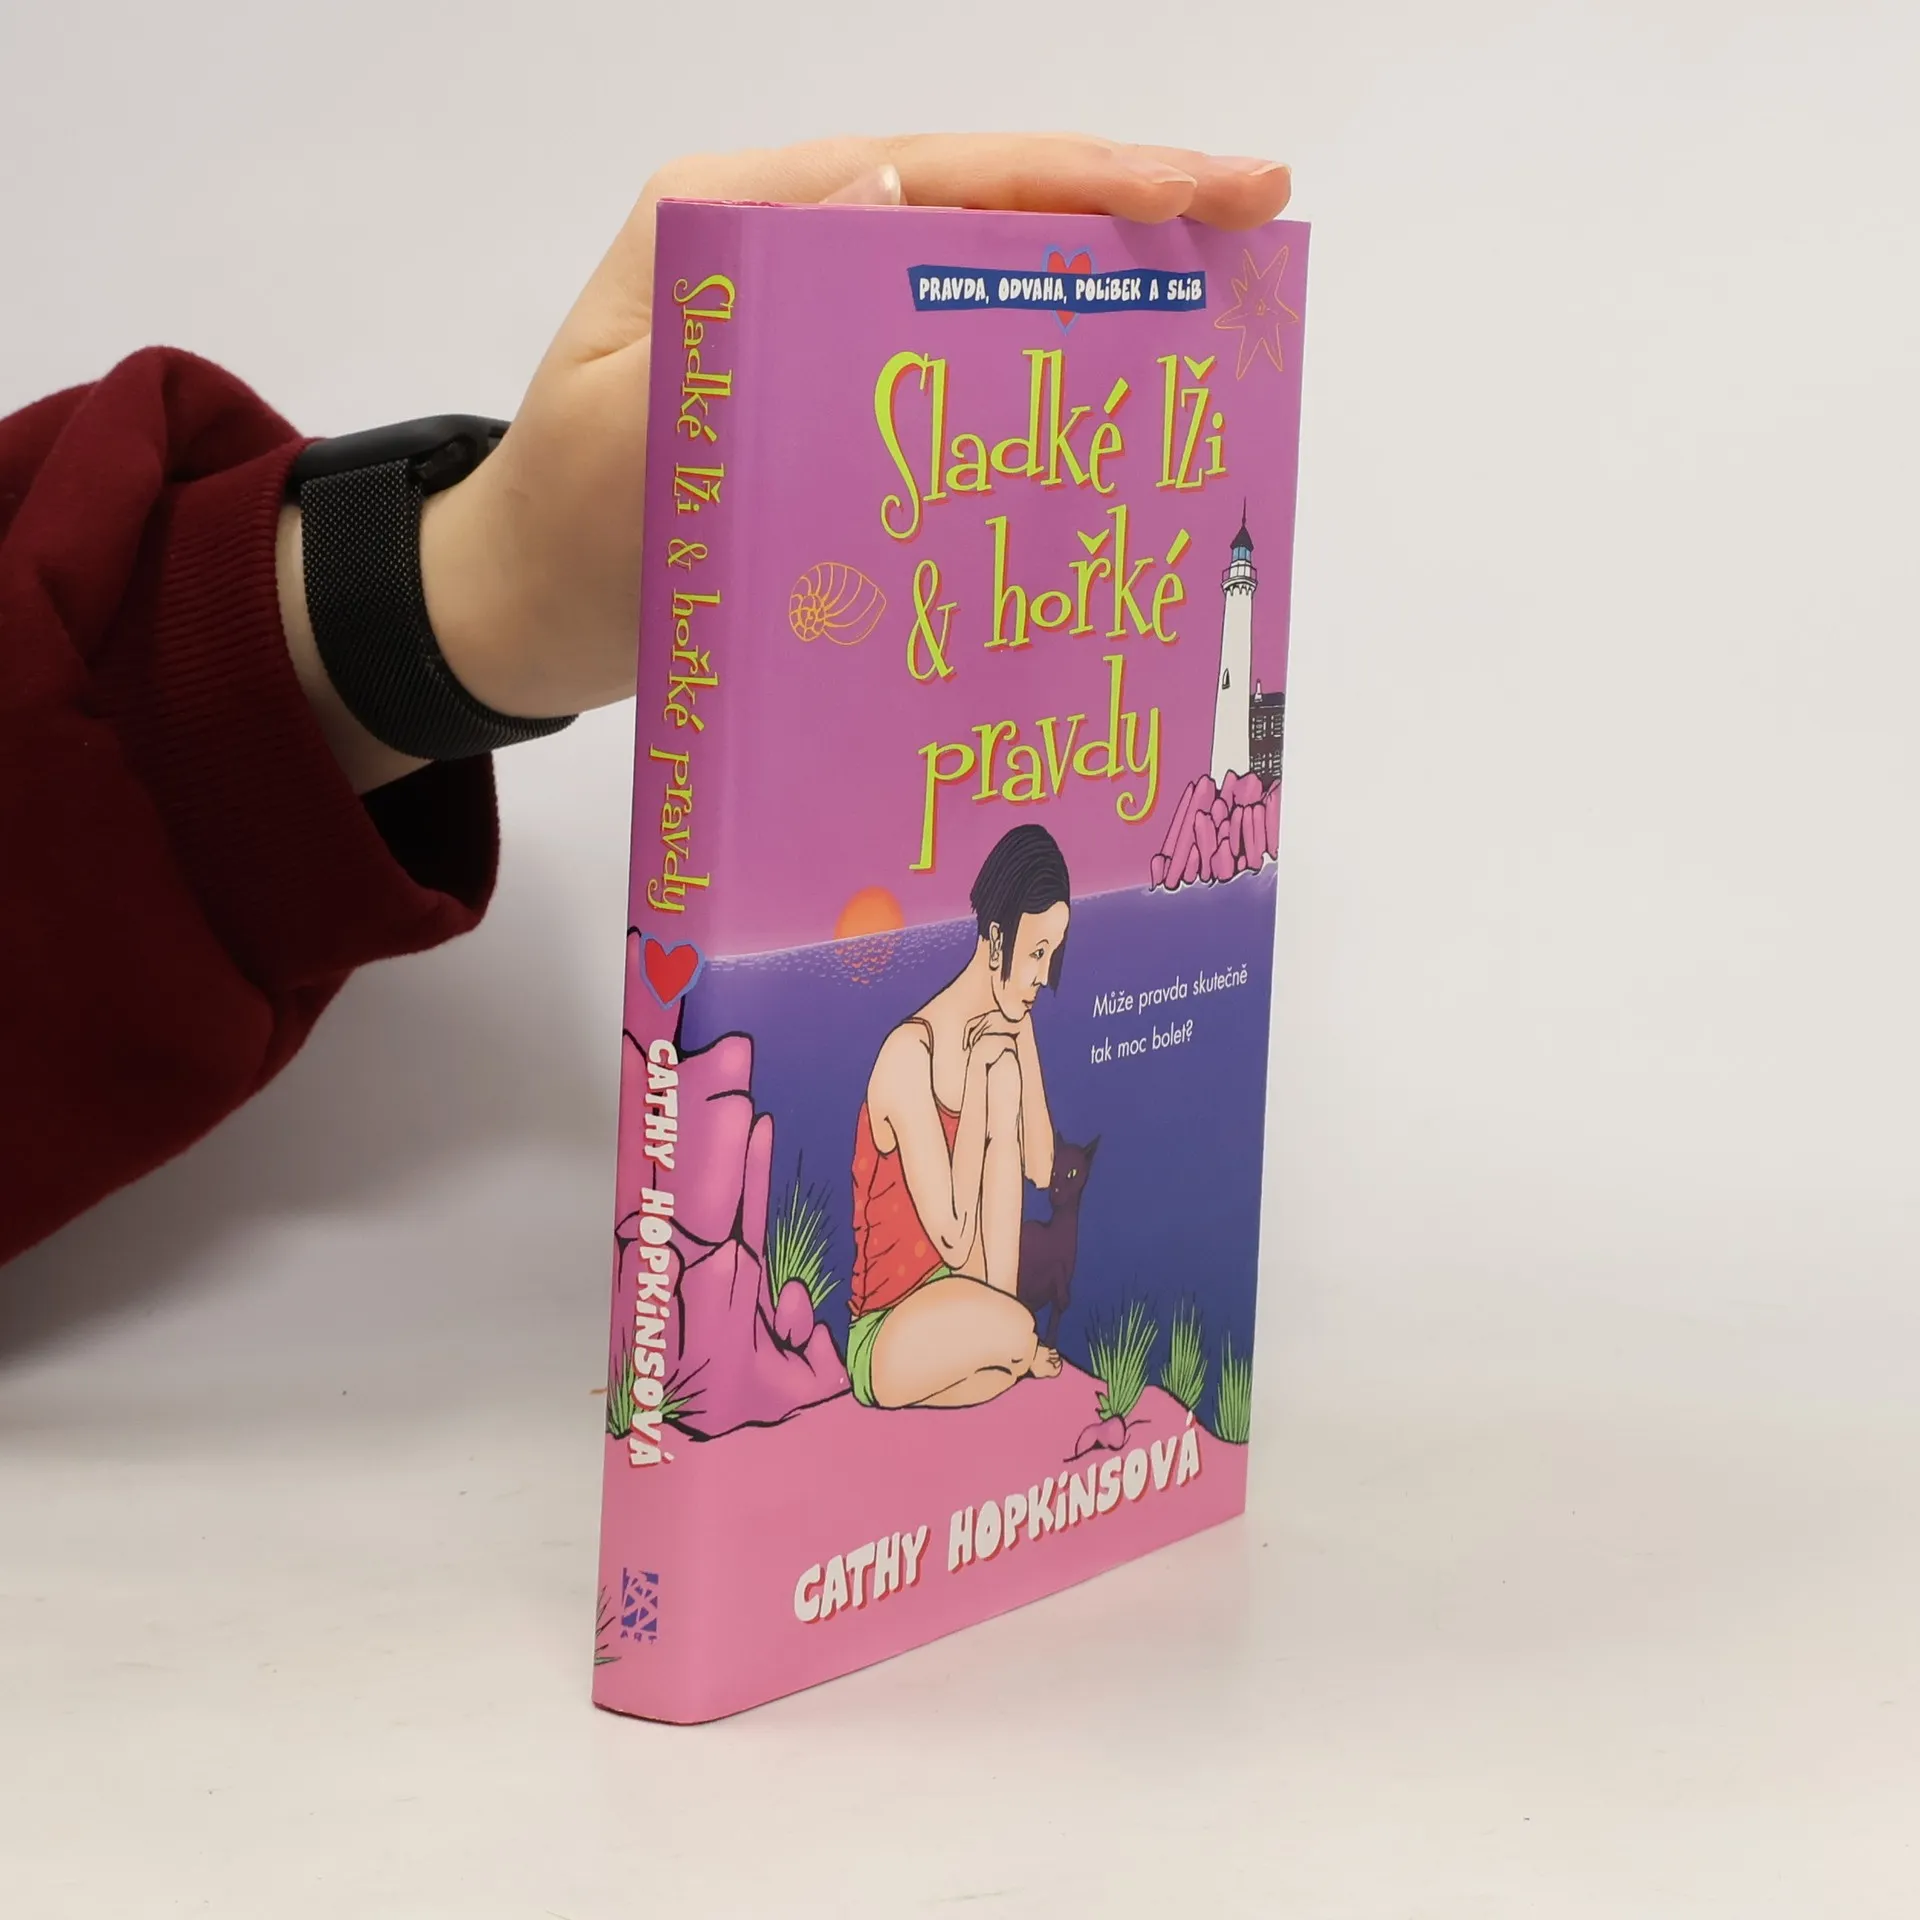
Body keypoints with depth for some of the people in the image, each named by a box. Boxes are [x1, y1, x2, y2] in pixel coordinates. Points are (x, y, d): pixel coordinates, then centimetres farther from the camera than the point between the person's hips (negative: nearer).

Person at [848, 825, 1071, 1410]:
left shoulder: (1002, 1028, 4)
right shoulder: (911, 1054, -22)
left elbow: (1040, 1166, -3)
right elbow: (954, 1239, -22)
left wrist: (1022, 1034, -6)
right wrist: (978, 1074, -19)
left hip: (960, 1289, 8)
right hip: (883, 1341, -8)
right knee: (1011, 1333, -38)